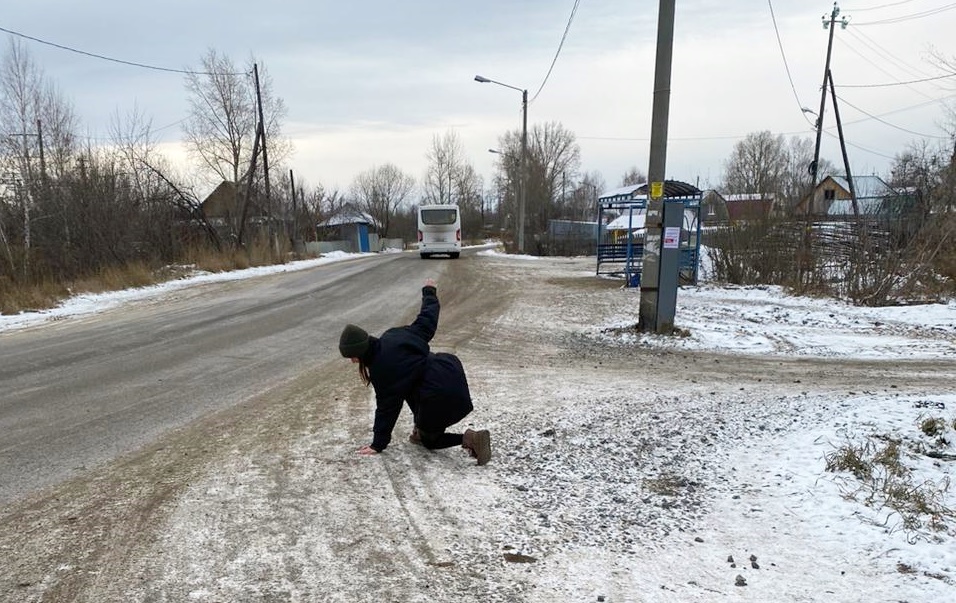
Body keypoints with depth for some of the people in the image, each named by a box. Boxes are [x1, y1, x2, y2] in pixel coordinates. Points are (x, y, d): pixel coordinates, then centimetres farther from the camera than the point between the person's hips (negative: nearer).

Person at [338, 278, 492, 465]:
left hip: (442, 397, -9)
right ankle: (421, 429, 30)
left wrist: (378, 444, 5)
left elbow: (387, 406, -7)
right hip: (451, 373, 9)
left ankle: (468, 439, -3)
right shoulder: (392, 336, 5)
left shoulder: (381, 368, -14)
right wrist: (429, 292, 34)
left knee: (428, 439, 18)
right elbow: (426, 323, 15)